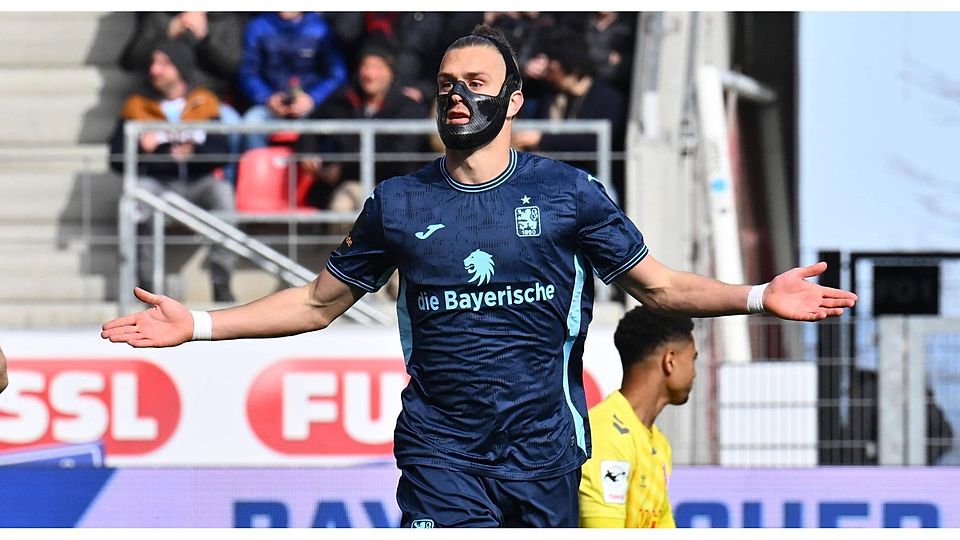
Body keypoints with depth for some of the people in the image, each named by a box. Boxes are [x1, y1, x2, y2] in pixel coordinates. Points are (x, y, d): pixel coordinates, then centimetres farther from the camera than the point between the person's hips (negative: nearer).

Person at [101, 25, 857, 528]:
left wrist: (759, 297, -10)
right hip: (441, 456, 0)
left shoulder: (567, 193, 2)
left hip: (544, 450, 0)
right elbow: (320, 302, 14)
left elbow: (658, 286, 5)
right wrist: (199, 324, 7)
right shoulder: (399, 203, 7)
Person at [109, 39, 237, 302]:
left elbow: (220, 153, 0)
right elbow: (117, 159, 3)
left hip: (198, 184, 0)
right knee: (141, 188, -35)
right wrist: (143, 149, -17)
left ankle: (222, 284, -28)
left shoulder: (205, 103, 12)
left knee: (221, 190, -32)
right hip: (157, 184, 0)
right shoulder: (137, 105, 12)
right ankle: (146, 280, -30)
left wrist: (193, 152, -19)